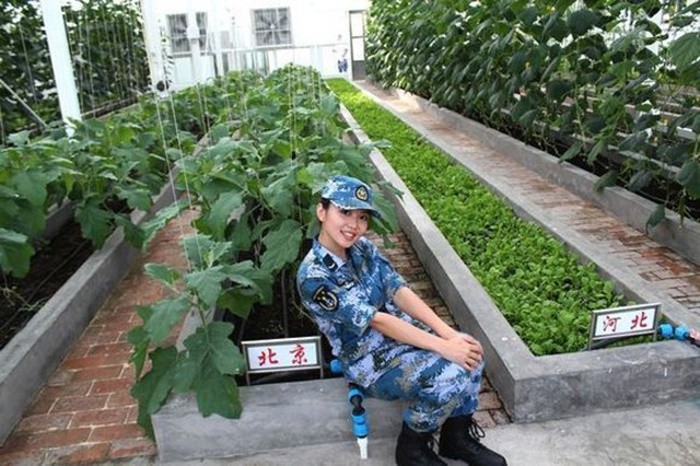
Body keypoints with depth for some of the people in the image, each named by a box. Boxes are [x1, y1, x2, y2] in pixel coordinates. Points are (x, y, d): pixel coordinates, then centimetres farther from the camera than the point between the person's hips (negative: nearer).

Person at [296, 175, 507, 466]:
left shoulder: (363, 247, -1)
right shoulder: (314, 276, -23)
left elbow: (399, 291, -5)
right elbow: (377, 320, -25)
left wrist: (449, 333, -18)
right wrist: (443, 346, -26)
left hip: (401, 333, 7)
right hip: (371, 361, -7)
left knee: (470, 355, -13)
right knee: (448, 378, -25)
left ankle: (457, 437, 10)